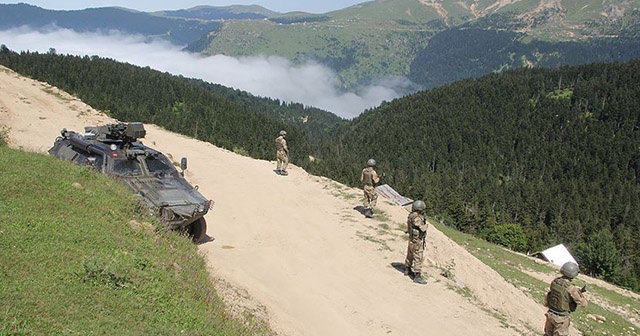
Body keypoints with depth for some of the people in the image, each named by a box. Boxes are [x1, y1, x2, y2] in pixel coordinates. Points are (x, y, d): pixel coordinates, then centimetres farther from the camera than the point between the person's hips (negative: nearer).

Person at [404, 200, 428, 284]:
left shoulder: (412, 215, 4)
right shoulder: (416, 218, -27)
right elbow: (422, 228, -27)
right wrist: (426, 224, -7)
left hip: (412, 239, 10)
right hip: (417, 240, -10)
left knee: (410, 254, 24)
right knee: (418, 258, -7)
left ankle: (407, 270, 41)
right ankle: (417, 276, -5)